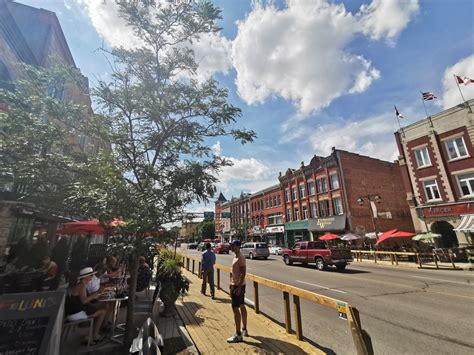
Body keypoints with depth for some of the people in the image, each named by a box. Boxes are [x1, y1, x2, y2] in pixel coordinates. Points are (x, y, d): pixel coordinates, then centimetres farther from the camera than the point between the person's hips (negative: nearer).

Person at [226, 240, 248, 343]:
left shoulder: (240, 257, -20)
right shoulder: (236, 257, 10)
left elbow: (243, 273, -23)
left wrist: (239, 287, -24)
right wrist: (232, 285, 20)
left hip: (238, 285, -10)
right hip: (235, 285, 10)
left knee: (235, 308, -4)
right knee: (242, 307, 17)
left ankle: (238, 335, 6)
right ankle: (244, 330, 30)